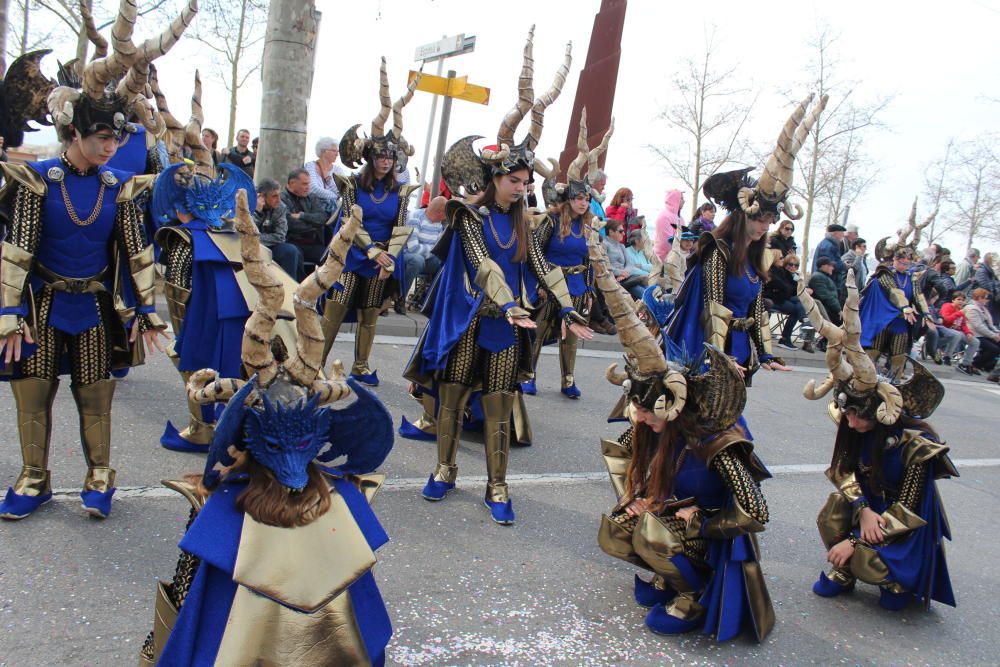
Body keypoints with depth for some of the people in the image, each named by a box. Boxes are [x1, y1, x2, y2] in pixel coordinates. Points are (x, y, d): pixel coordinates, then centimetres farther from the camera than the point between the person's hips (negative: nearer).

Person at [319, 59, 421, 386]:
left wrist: (389, 259, -13)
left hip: (384, 258, 2)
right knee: (334, 312, -6)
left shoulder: (400, 191, 4)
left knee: (370, 316, 9)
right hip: (353, 254, -2)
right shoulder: (353, 184, -2)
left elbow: (400, 228, -1)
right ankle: (316, 363, 2)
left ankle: (361, 367, 20)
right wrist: (374, 252, -16)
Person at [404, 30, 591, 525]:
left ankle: (497, 489, 14)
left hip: (507, 327, 3)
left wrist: (566, 309, -8)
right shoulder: (470, 215, -6)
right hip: (467, 323, -3)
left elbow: (542, 268, 4)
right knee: (451, 401, 7)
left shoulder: (522, 224, 9)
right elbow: (482, 263, -20)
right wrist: (509, 306, -32)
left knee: (498, 412, 5)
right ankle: (445, 471, 26)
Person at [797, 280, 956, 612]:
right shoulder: (854, 425, -14)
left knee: (866, 560, -26)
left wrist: (857, 540, -25)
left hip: (906, 520, -5)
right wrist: (863, 511, -24)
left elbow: (908, 511, -22)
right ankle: (843, 572, 6)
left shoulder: (916, 444, -28)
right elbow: (843, 470, -5)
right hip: (870, 501, 5)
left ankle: (899, 579, 11)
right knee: (830, 519, -23)